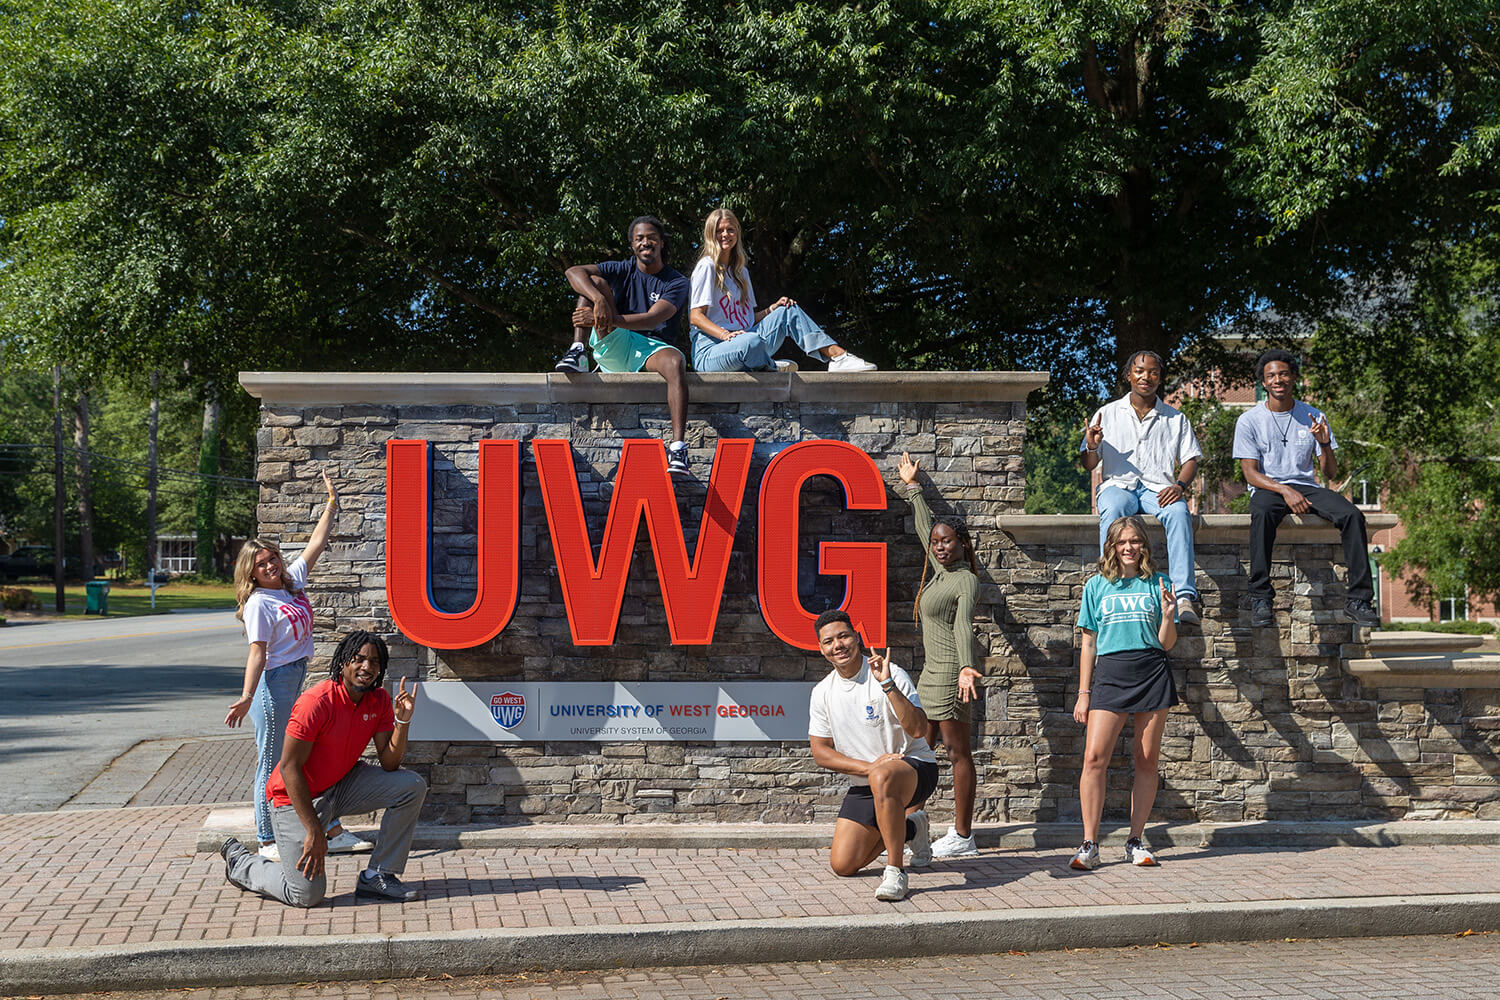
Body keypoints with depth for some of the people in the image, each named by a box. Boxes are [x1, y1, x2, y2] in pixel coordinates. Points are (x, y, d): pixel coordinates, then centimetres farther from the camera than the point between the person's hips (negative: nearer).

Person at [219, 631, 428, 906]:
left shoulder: (380, 701, -5)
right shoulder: (317, 701, -25)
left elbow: (389, 764, -6)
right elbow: (290, 767, -24)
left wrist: (403, 720, -22)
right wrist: (314, 831, -25)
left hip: (342, 785, 7)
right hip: (297, 795, -7)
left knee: (413, 786, -11)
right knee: (307, 895, -12)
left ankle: (377, 877, -3)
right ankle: (240, 861, 16)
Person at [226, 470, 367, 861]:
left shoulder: (292, 580, 9)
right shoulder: (258, 604, -12)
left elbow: (316, 544, 18)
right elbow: (257, 652, -19)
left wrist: (332, 502, 22)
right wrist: (246, 696, -29)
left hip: (300, 681, 8)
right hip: (274, 684, -8)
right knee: (272, 765, -1)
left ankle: (334, 832, 16)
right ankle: (268, 841, 7)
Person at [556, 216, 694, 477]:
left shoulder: (676, 283, 2)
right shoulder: (623, 270, 9)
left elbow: (653, 319, -16)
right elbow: (574, 272, -7)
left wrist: (610, 320, -29)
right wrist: (599, 301, -28)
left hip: (651, 349, -2)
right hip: (614, 345, 2)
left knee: (675, 361, -38)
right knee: (596, 282, -11)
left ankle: (678, 448, -50)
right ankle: (577, 353, -26)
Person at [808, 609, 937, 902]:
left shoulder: (892, 674, -13)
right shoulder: (822, 693, 2)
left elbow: (918, 729, -24)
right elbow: (821, 753, 1)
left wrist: (887, 684, -34)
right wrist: (869, 766, -14)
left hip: (916, 766, -6)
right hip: (866, 783, 6)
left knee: (882, 778, -42)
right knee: (842, 865, -3)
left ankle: (895, 871, -31)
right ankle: (910, 828, 23)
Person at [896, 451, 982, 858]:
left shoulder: (966, 580, -11)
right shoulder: (941, 569, 13)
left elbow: (963, 626, -27)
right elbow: (925, 528, 29)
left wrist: (967, 667, -42)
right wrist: (912, 486, 41)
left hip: (951, 672, -9)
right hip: (932, 671, 9)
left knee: (958, 752, -4)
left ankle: (962, 835, -1)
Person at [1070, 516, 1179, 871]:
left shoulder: (1157, 584, 10)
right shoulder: (1096, 586, 11)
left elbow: (1166, 644, 10)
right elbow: (1089, 644, 12)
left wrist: (1168, 616, -9)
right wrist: (1084, 693, 8)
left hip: (1151, 672, 1)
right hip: (1110, 672, 0)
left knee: (1147, 760, 1)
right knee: (1094, 757, -13)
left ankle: (1136, 841, 11)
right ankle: (1090, 845, -10)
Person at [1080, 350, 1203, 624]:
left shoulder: (1176, 418, 18)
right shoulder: (1107, 414, 15)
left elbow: (1190, 459, 11)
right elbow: (1089, 465, 13)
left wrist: (1180, 485, -11)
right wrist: (1092, 446, -11)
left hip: (1158, 488, 0)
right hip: (1119, 485, 0)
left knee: (1179, 513, -35)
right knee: (1113, 511, -38)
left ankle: (1185, 596, -44)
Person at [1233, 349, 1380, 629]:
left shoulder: (1313, 418, 10)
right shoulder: (1249, 421, 2)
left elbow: (1331, 474, 8)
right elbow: (1251, 474, -5)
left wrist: (1325, 444, -13)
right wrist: (1285, 491, -22)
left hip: (1306, 487, 3)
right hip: (1268, 489, -3)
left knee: (1352, 515, -26)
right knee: (1262, 514, -40)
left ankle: (1358, 600, -24)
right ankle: (1260, 599, -39)